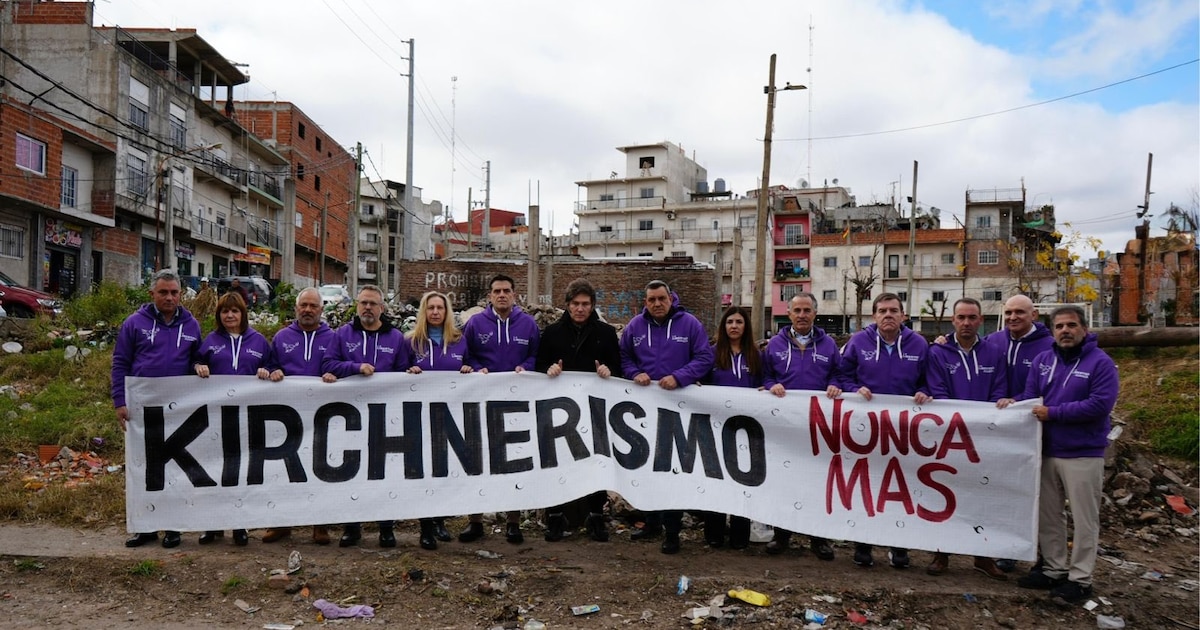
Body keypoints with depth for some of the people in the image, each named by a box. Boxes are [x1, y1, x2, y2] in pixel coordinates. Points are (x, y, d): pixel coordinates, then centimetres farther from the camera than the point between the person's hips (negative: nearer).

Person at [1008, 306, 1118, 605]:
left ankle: (1080, 579, 13)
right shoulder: (1042, 360, 8)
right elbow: (1029, 396, 7)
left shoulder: (1101, 363, -10)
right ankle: (1054, 569, 26)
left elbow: (1100, 405, -20)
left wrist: (1052, 413, -19)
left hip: (1083, 453, -6)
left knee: (1084, 519, 3)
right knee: (1048, 515, 13)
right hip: (1047, 451, 6)